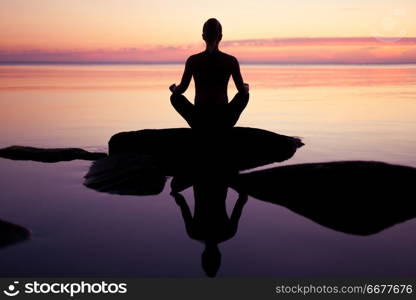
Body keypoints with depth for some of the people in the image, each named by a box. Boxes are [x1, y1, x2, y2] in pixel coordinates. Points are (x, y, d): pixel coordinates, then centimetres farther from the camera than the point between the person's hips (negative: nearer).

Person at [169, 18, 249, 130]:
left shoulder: (192, 60, -4)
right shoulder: (231, 61, -4)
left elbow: (181, 89, 3)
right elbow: (243, 90, 3)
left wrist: (174, 88, 27)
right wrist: (246, 87, 28)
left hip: (199, 121, 0)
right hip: (224, 121, 0)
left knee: (175, 97, 28)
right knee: (245, 94, 29)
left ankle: (201, 127, 18)